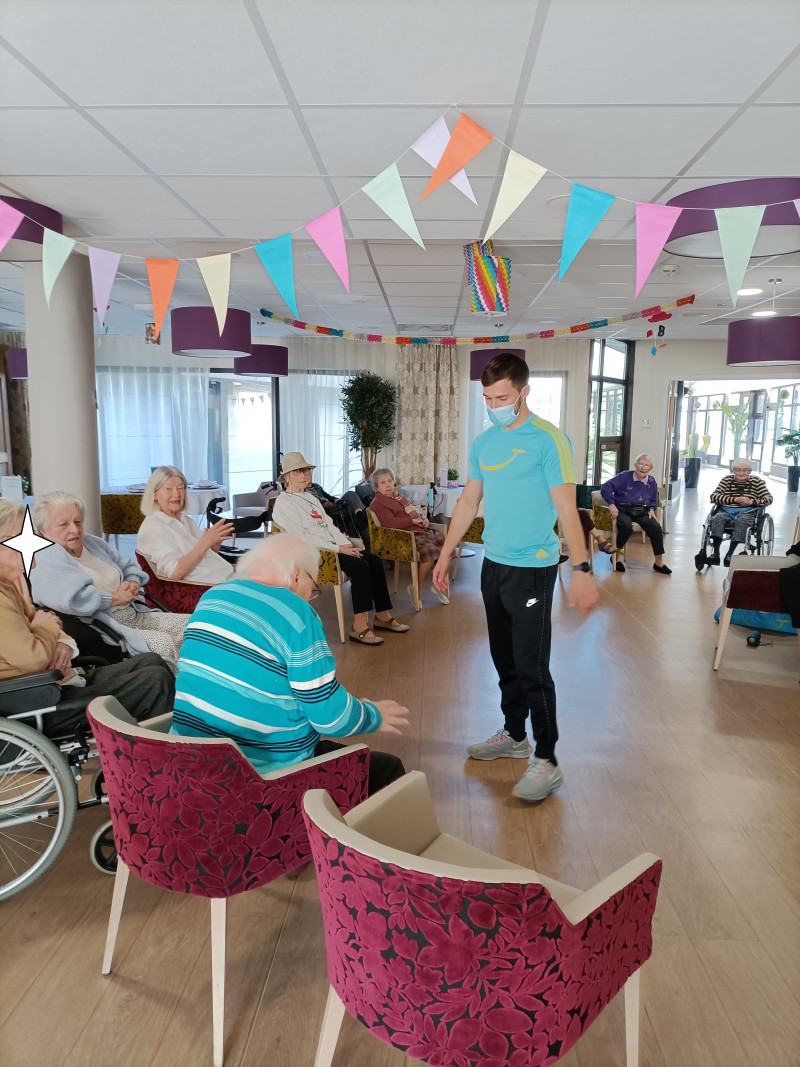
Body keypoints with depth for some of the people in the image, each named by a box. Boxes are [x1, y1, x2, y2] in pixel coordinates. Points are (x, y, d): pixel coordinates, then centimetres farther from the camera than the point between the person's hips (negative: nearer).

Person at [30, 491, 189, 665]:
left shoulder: (93, 543, 17)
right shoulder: (46, 560, -11)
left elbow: (129, 566, 27)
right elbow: (71, 599, -28)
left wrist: (133, 584, 2)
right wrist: (116, 598, -14)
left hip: (136, 616, 9)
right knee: (163, 642, -30)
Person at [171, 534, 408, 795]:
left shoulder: (212, 597, 5)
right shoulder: (296, 614, -17)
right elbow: (332, 716, -15)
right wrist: (376, 716, 5)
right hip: (266, 772, -8)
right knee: (389, 768, 9)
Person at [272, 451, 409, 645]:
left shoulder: (310, 498, 22)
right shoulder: (283, 503, -7)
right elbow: (302, 537, -16)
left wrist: (347, 544, -2)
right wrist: (338, 549, -19)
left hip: (332, 547, 9)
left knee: (375, 561, -7)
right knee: (360, 566, -27)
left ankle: (383, 616, 1)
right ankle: (359, 627, -26)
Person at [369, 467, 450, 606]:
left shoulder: (398, 496, 27)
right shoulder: (377, 503, -2)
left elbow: (415, 513, 32)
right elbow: (391, 523, -18)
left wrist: (424, 519, 9)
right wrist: (413, 521, -12)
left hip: (421, 530, 9)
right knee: (429, 549, -33)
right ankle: (418, 589, -16)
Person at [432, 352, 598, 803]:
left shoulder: (549, 440, -12)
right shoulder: (483, 442, 8)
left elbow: (566, 508, -16)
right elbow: (469, 503, 15)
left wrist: (582, 569, -22)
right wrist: (446, 556, 15)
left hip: (532, 568, -7)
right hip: (494, 565, 7)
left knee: (531, 666, -4)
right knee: (504, 659, 17)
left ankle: (547, 759, 9)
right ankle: (514, 735, 33)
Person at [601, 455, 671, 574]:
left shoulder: (652, 482, 11)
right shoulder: (625, 476, -6)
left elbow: (653, 501, 27)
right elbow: (606, 487, -14)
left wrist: (651, 510, 4)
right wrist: (611, 505, -24)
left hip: (641, 512, 5)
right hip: (623, 510, -4)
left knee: (656, 527, -21)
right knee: (626, 527, -36)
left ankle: (658, 562, -6)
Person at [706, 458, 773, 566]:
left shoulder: (756, 481, 10)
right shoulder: (727, 480, 12)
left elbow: (769, 498, 4)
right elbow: (714, 496, 2)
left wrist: (751, 501, -13)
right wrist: (733, 499, -11)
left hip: (746, 512, -1)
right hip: (726, 510, 1)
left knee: (742, 520, -36)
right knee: (718, 518, -32)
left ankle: (730, 553, -37)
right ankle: (716, 554, -36)